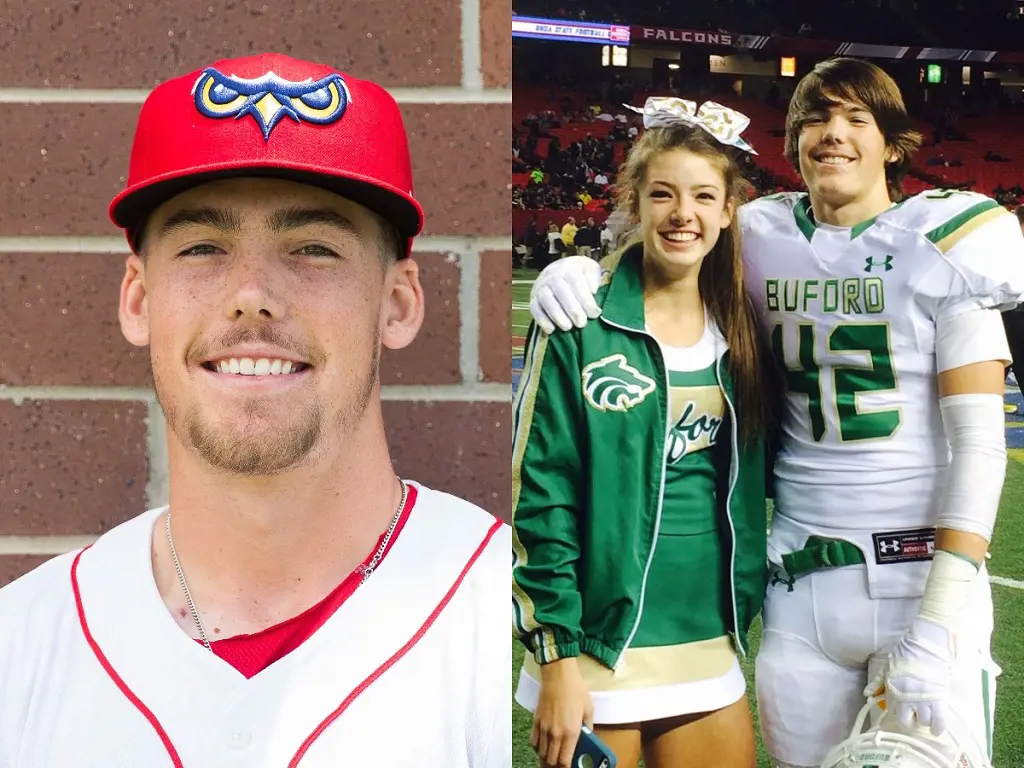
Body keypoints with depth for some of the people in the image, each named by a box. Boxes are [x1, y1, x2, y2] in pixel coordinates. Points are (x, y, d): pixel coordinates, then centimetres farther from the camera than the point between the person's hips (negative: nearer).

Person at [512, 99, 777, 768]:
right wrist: (557, 656, -13)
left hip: (710, 649, 5)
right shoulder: (581, 325, -9)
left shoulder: (742, 332, 6)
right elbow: (540, 493, -11)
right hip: (600, 651, -4)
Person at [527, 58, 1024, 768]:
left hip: (924, 569, -2)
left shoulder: (941, 244, -4)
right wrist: (578, 273, -8)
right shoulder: (766, 242, 5)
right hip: (800, 579, 3)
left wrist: (941, 620, -17)